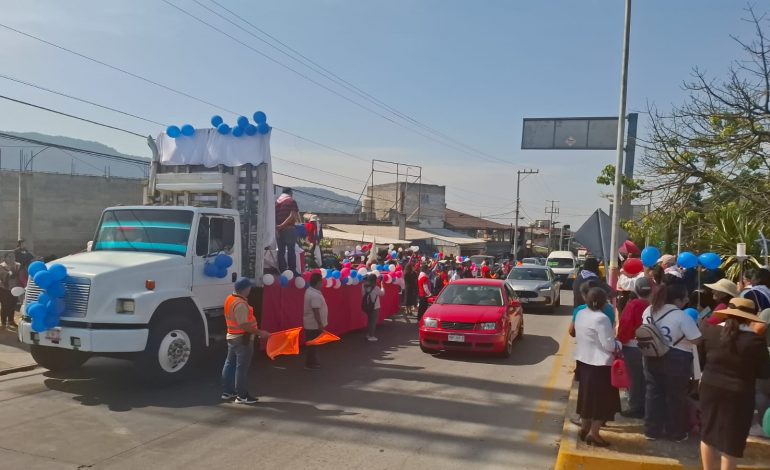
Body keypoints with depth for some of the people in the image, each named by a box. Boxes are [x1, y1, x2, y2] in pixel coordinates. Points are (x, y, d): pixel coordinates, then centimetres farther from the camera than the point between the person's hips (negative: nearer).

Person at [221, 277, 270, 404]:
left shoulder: (230, 299, 7)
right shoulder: (240, 304, -24)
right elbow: (244, 325, -28)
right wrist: (260, 333, -23)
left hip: (232, 336, 10)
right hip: (243, 339, -10)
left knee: (230, 364, 17)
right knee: (242, 367, -2)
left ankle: (228, 391, 28)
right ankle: (242, 396, 4)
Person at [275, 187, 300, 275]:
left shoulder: (276, 202, 14)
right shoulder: (291, 201, -2)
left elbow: (273, 216, 9)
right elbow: (293, 215, -15)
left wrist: (276, 227, 8)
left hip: (278, 229, 5)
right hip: (289, 228, -5)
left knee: (281, 250, 8)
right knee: (290, 250, -2)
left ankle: (282, 271, 9)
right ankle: (292, 271, -3)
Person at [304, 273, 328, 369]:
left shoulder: (310, 291, 7)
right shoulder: (315, 295, -25)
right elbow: (316, 311, -26)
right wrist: (320, 325, -22)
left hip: (310, 323, 10)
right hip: (314, 324, -10)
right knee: (312, 344, 1)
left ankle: (312, 362, 28)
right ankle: (310, 364, 11)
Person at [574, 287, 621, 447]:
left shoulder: (580, 315, 4)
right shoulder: (601, 318, -22)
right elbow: (609, 345, -22)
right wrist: (618, 344, 0)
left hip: (583, 360, 8)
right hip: (599, 363, -8)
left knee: (588, 395, 18)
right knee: (602, 399, 3)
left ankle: (585, 427, 27)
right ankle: (593, 433, 3)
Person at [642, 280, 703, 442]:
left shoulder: (649, 310, -2)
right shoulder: (682, 316, -21)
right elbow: (696, 340, -17)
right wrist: (699, 325, 0)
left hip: (652, 357, 5)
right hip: (676, 360, -5)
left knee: (654, 393, 14)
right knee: (676, 396, 11)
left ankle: (652, 430, 22)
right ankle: (676, 433, 24)